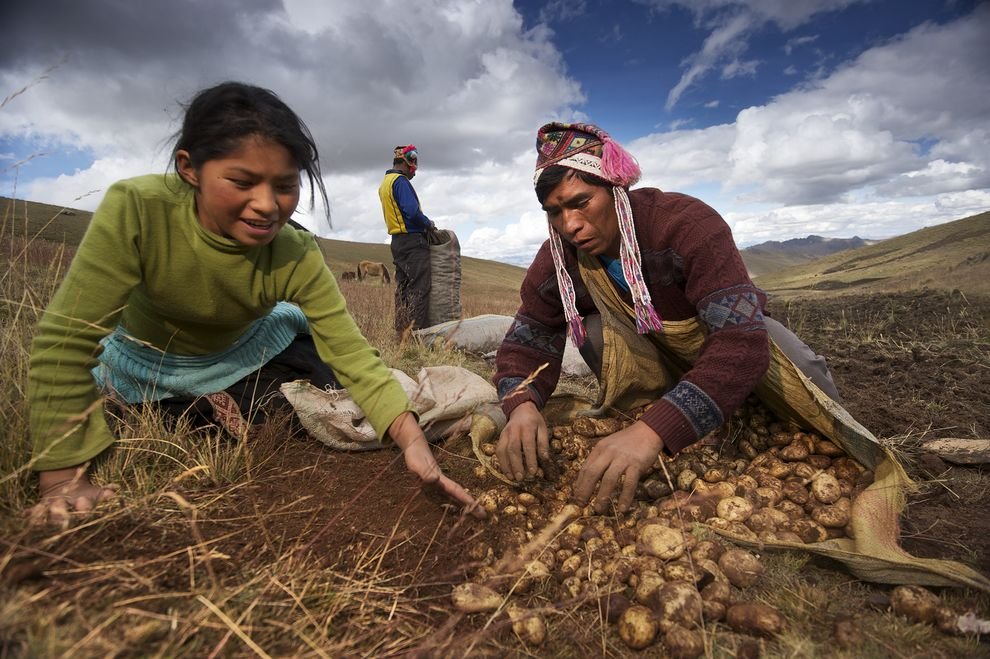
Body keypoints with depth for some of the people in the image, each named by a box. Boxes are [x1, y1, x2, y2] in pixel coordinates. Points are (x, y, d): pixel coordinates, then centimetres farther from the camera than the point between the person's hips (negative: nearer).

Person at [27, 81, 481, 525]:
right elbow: (65, 342, -31)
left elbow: (353, 355, -32)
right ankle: (209, 409, 20)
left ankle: (223, 406, 22)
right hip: (145, 363, -1)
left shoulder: (297, 259, -30)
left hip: (240, 354, 2)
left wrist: (412, 440, -48)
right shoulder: (135, 209, -36)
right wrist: (63, 480, -31)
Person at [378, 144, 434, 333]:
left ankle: (402, 329, 13)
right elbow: (412, 211, -22)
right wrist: (428, 223, -5)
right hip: (413, 240, -10)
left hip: (397, 241, 10)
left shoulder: (384, 183, 19)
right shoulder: (400, 181, -11)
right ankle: (418, 330, -12)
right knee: (420, 287, -10)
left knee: (403, 287, 11)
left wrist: (423, 223, 14)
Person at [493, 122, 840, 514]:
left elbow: (742, 342, -44)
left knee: (802, 377, -27)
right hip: (651, 351, 2)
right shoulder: (557, 260, -20)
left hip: (728, 332, -1)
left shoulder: (687, 223, -35)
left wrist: (653, 431, -58)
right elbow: (524, 345, -17)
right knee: (597, 331, -27)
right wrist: (522, 405, -42)